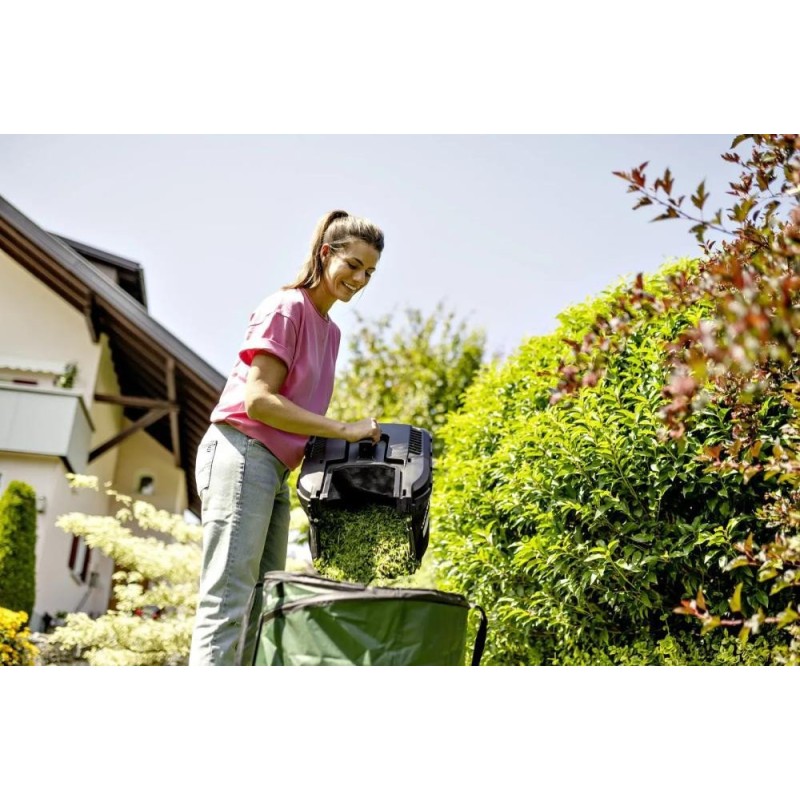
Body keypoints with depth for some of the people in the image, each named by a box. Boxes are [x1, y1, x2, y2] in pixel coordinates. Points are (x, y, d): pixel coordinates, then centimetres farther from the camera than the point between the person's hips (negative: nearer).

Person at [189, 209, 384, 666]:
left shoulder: (330, 330, 19)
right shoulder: (286, 308, -6)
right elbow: (258, 400, -15)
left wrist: (339, 442, 6)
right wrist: (344, 430, -15)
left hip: (276, 471, 9)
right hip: (242, 454, -9)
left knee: (263, 609, 5)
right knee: (228, 602, -14)